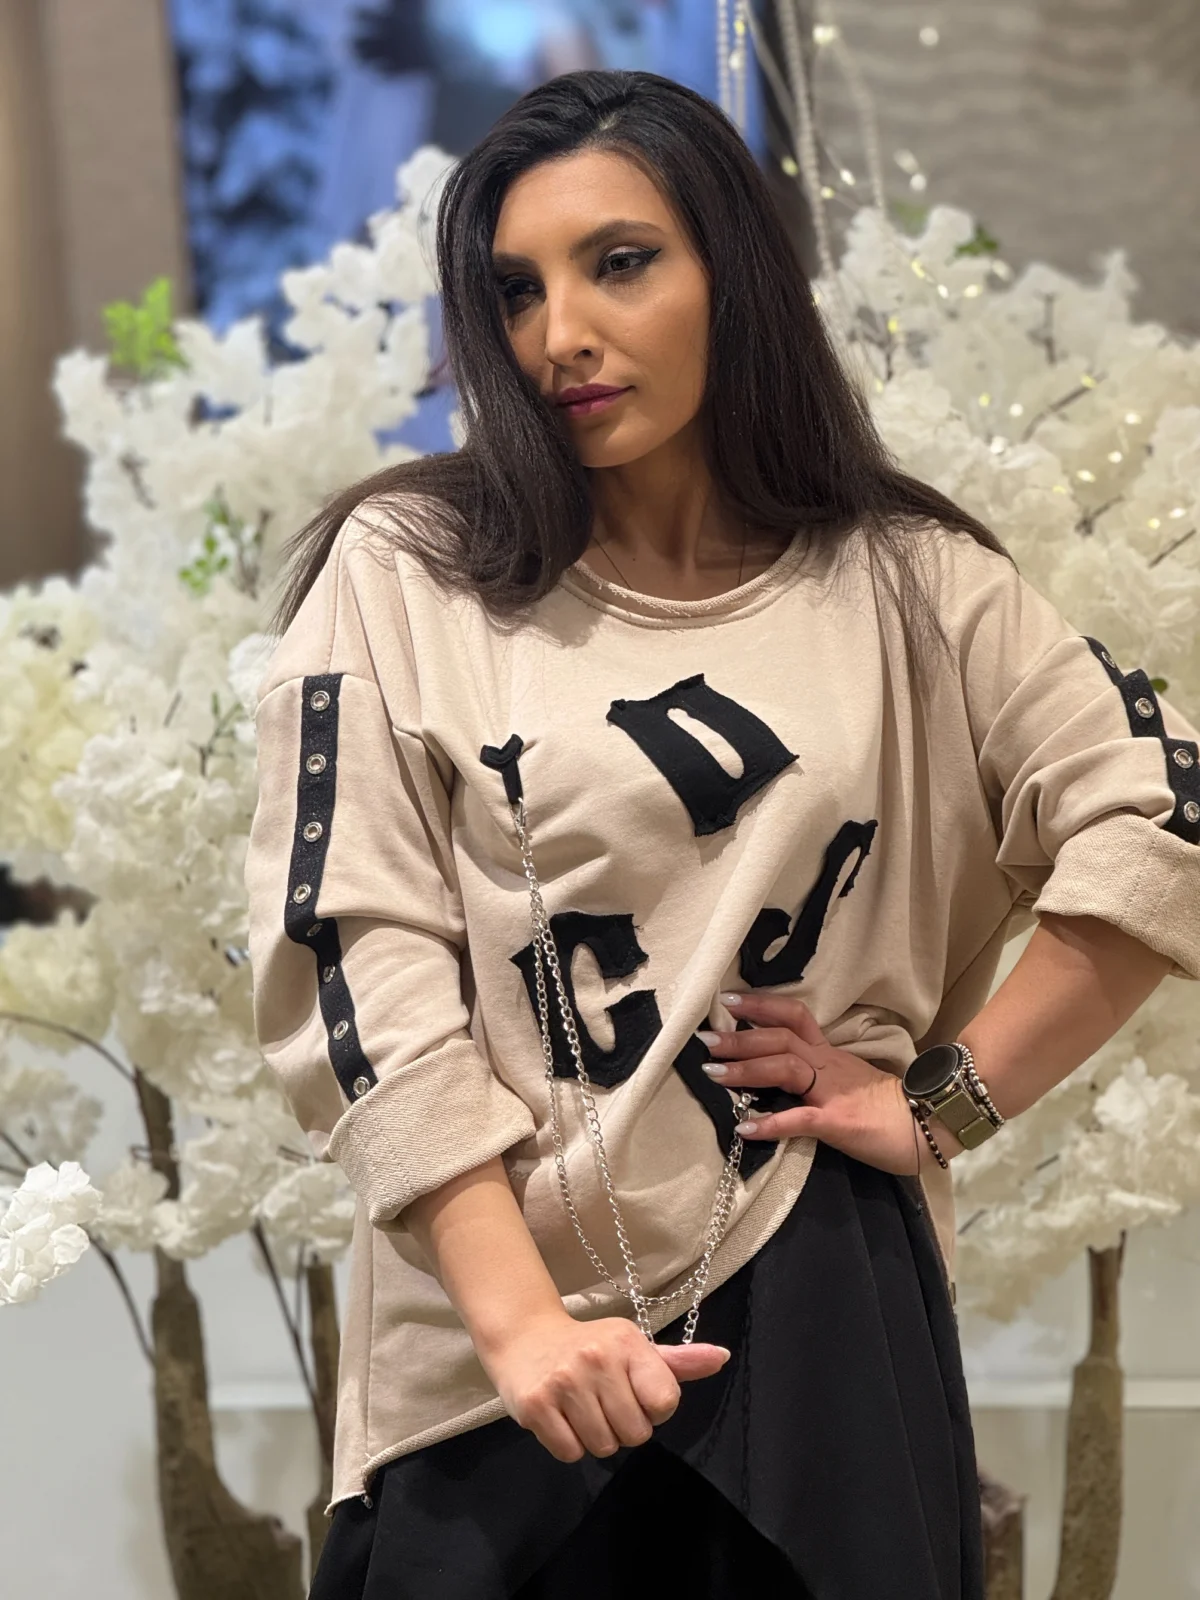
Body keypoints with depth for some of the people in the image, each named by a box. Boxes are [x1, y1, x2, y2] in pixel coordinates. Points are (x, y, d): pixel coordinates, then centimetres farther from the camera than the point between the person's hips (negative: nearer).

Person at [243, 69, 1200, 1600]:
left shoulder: (903, 585, 3)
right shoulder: (402, 575, -3)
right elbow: (354, 955, -8)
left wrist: (946, 1099, -3)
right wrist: (522, 1316, -16)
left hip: (821, 1300, 1)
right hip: (497, 1327, -1)